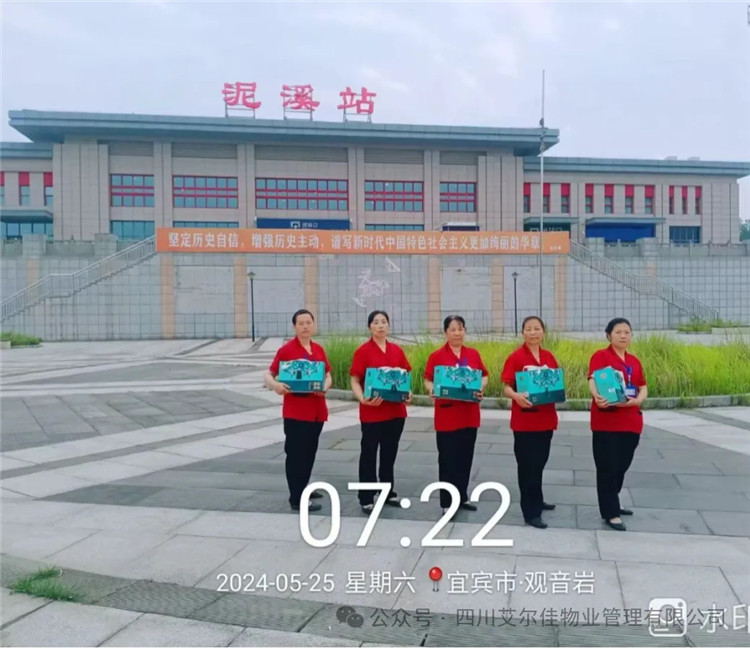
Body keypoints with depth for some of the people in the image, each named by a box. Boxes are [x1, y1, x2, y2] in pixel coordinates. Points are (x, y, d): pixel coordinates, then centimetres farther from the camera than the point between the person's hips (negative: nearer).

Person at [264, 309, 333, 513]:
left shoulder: (318, 349, 9)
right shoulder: (286, 350, -8)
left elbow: (327, 375, 12)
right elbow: (268, 374, -9)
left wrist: (325, 386, -10)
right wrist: (275, 385, -31)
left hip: (316, 410, 7)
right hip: (295, 411, -6)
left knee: (309, 451, 18)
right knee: (296, 453, -1)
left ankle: (302, 488, 34)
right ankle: (297, 499, 5)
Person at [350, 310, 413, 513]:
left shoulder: (397, 351, 6)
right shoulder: (363, 351, -7)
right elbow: (355, 381, -9)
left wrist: (407, 393, -5)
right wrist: (362, 399, -26)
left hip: (396, 410, 5)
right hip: (371, 412, -5)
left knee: (390, 452, 15)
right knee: (369, 453, 4)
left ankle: (388, 492, 29)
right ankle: (366, 498, 12)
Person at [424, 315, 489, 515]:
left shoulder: (473, 354, 6)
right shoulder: (436, 356, -5)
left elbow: (484, 376, 11)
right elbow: (428, 380, -3)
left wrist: (481, 388, -9)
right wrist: (431, 391, -23)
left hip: (469, 414, 4)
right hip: (447, 415, -4)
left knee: (466, 457, 13)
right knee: (448, 459, 1)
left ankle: (462, 497, 27)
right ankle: (447, 502, 11)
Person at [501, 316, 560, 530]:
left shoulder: (549, 357, 7)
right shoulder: (515, 357, -10)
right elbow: (507, 388, -12)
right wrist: (516, 396, -33)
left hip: (546, 418, 6)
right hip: (524, 420, -6)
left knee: (540, 461, 18)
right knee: (528, 465, -1)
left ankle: (536, 501, 35)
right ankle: (531, 512, 6)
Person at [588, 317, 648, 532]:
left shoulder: (634, 361, 14)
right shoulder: (601, 355, -5)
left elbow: (643, 388, 10)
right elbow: (593, 380, -19)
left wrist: (638, 400, -13)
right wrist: (597, 397, -41)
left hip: (631, 422, 6)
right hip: (606, 422, -6)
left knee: (622, 466, 15)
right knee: (607, 468, -2)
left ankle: (611, 504, 31)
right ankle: (610, 513, 5)